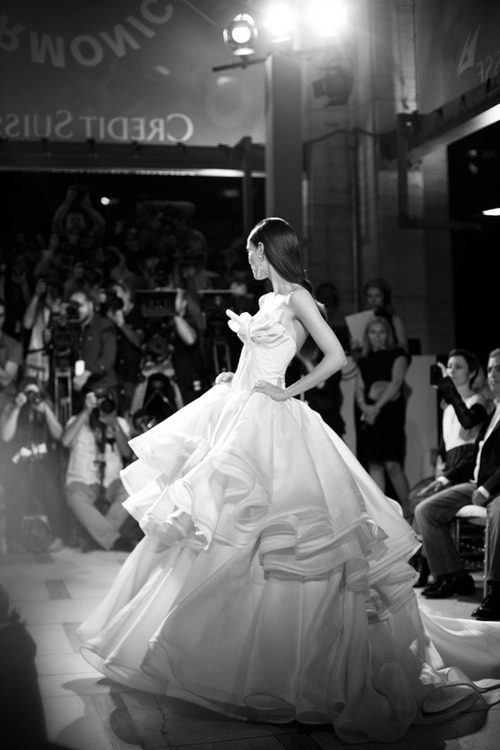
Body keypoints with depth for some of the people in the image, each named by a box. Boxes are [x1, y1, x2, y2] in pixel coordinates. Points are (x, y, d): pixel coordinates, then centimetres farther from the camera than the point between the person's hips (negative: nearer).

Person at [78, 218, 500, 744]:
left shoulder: (296, 296, -8)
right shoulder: (269, 300, 16)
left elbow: (336, 357, -15)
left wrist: (288, 391, -11)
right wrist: (233, 380, 10)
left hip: (271, 425, -9)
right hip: (240, 420, 9)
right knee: (212, 528, 13)